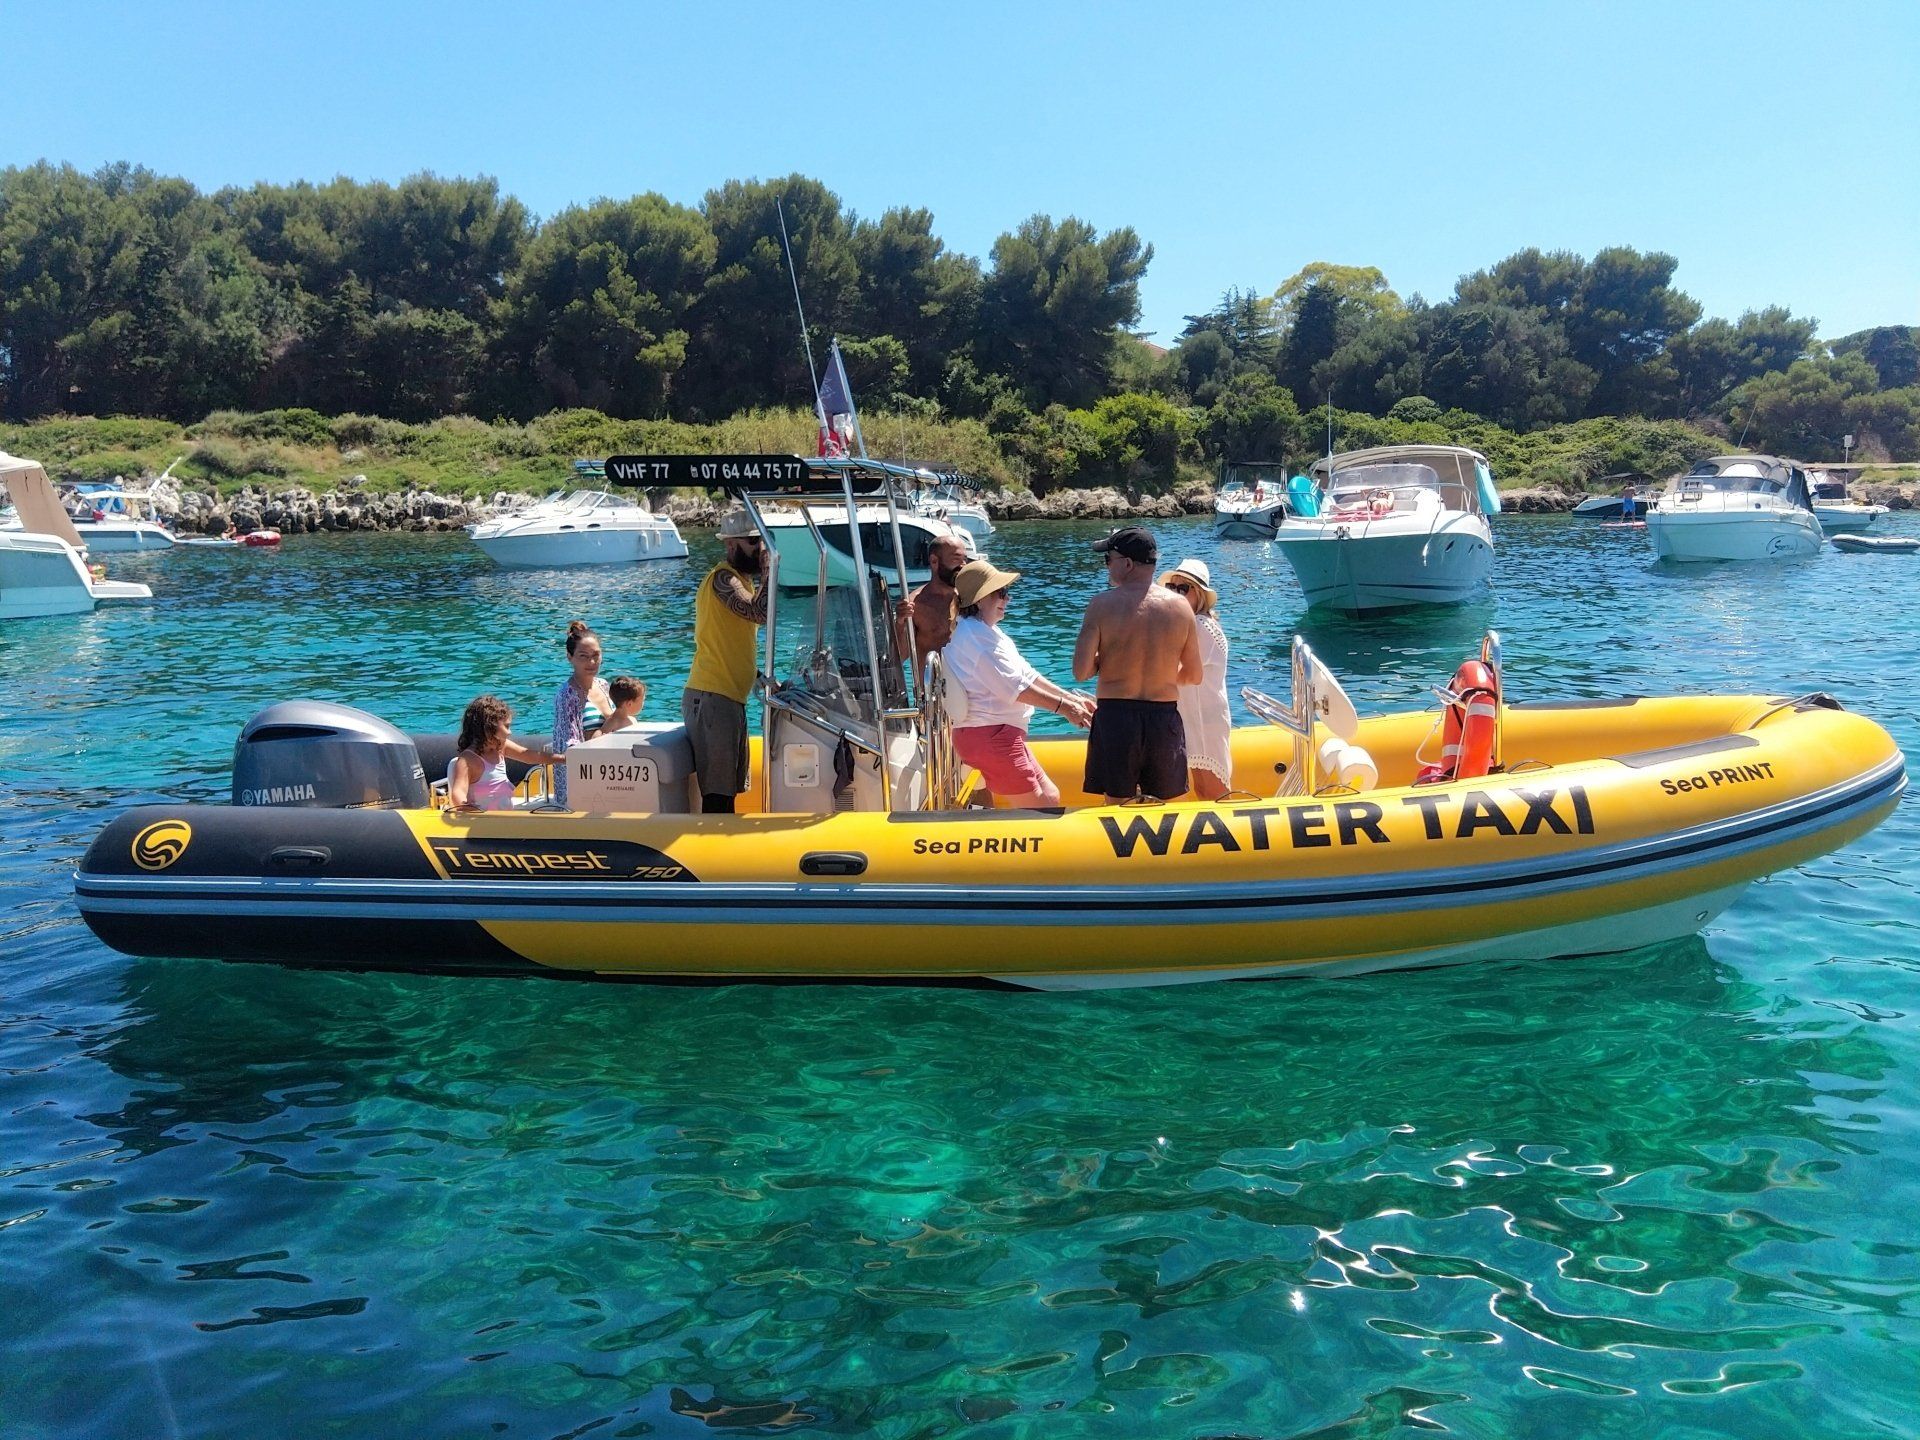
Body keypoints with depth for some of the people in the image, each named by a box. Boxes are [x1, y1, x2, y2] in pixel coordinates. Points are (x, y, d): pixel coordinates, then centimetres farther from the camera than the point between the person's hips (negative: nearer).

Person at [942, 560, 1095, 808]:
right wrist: (1064, 707, -12)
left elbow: (1026, 674, 17)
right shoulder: (975, 635, -17)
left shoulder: (987, 631, 18)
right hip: (989, 736, -11)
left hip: (1001, 734, 11)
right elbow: (1014, 686, -18)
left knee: (1050, 799, 13)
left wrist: (1072, 699, 10)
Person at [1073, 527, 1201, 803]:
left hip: (1115, 715, -2)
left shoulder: (1103, 604, -10)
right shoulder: (1180, 606, -1)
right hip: (1164, 718, 2)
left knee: (1116, 804, 9)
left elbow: (1081, 672, -13)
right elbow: (1195, 676, 6)